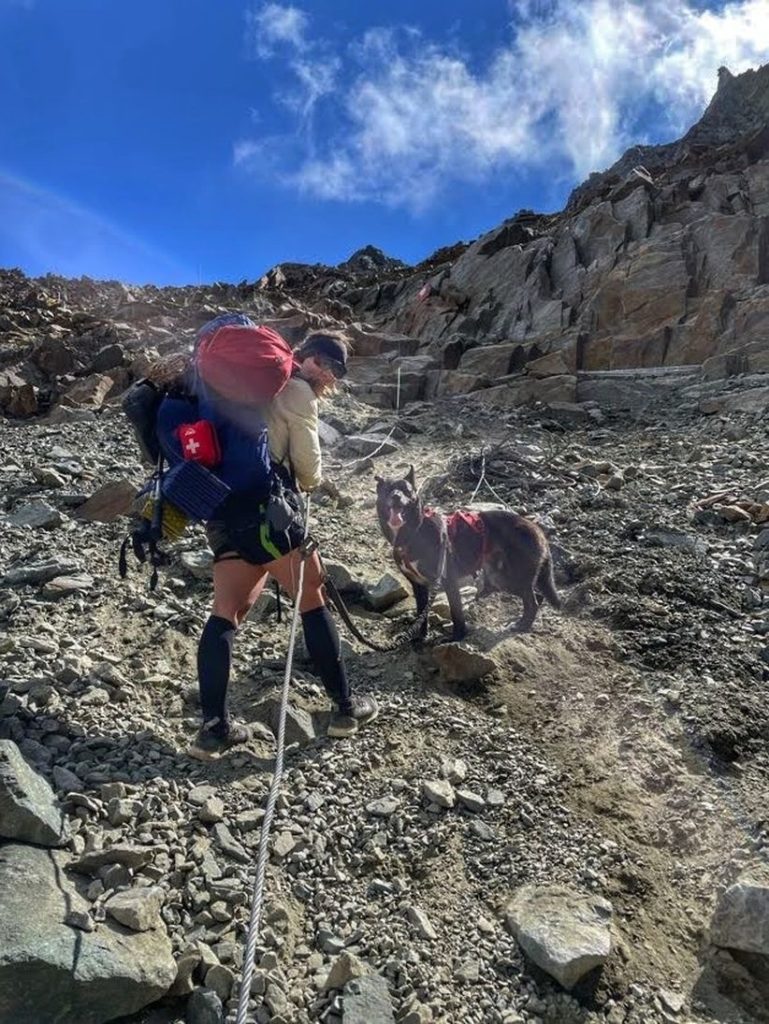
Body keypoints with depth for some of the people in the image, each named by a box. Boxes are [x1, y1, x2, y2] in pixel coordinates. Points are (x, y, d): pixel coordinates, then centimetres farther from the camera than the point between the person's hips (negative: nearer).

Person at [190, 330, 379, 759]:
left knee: (227, 613, 7)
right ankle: (345, 707, 14)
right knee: (313, 601, 4)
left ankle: (215, 728, 6)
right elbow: (309, 470, -3)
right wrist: (308, 480, 18)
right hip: (264, 511, -8)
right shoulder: (298, 393, -2)